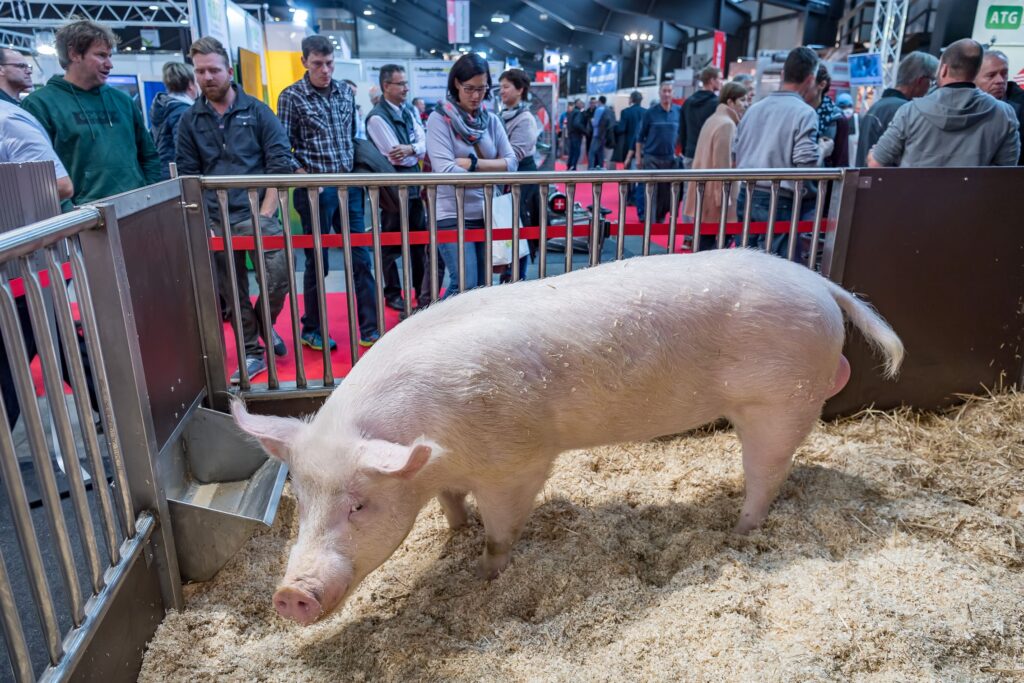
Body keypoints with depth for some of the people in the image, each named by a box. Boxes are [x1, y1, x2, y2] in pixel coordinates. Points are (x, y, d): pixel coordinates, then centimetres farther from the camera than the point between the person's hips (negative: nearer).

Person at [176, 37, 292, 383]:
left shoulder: (257, 111, 3)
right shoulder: (190, 120, 8)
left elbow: (280, 163, -2)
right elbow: (187, 175, 8)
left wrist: (265, 213, -10)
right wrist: (200, 221, -2)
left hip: (257, 213, -2)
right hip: (215, 221, 2)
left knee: (279, 276, -15)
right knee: (232, 294, 6)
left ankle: (265, 324, 15)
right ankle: (251, 353, 21)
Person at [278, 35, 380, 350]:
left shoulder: (345, 91, 10)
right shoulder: (291, 96, -3)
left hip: (349, 186, 4)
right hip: (315, 191, -4)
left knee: (361, 259, 4)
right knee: (317, 263, 5)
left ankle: (370, 328, 12)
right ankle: (312, 330, 20)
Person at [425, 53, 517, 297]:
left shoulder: (491, 120, 9)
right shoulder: (439, 119, -5)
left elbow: (511, 163, 1)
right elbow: (445, 171, -16)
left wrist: (473, 163, -13)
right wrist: (492, 173, -9)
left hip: (487, 214, 5)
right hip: (453, 216, -5)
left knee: (484, 286, 9)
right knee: (465, 286, -12)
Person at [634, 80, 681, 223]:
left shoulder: (679, 111, 4)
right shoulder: (650, 112, -2)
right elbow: (640, 136, 3)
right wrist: (638, 157, 0)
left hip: (670, 159, 2)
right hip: (651, 158, -2)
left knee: (666, 194, 6)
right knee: (651, 193, -5)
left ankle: (660, 219, 21)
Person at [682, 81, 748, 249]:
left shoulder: (713, 120, 17)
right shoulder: (727, 124, -14)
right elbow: (722, 164, -19)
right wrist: (724, 197, -19)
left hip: (704, 192, 10)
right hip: (714, 196, -10)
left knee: (705, 240, 12)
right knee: (709, 243, -6)